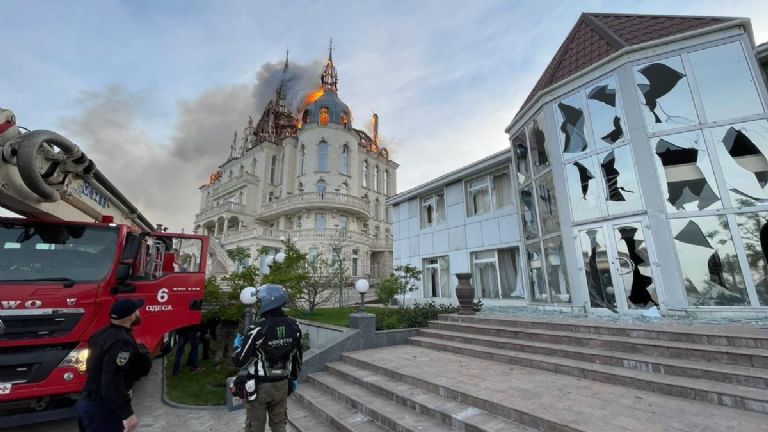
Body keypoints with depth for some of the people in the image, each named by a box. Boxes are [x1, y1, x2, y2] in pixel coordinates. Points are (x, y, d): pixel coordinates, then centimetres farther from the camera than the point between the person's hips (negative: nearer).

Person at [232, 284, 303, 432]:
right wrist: (294, 378, 19)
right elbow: (297, 357, 3)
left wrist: (237, 345, 6)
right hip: (282, 385, 4)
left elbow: (239, 361, -15)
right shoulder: (294, 326, -8)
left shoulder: (258, 329, -24)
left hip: (259, 386, -4)